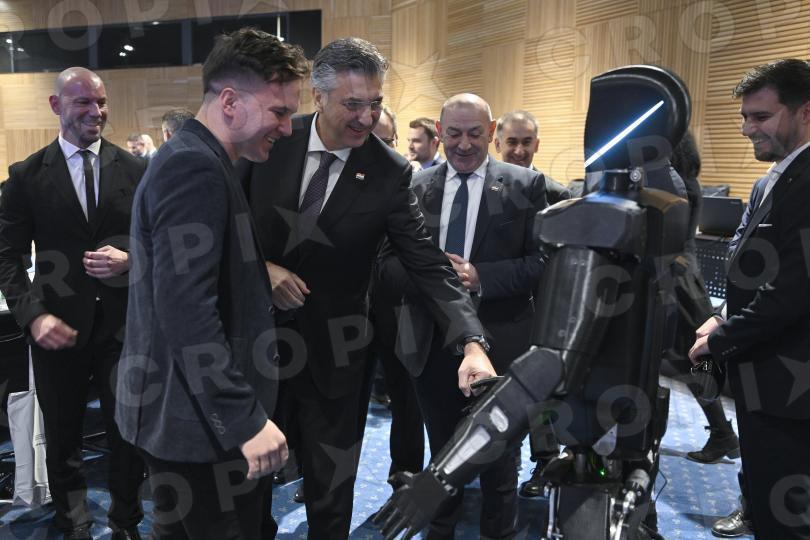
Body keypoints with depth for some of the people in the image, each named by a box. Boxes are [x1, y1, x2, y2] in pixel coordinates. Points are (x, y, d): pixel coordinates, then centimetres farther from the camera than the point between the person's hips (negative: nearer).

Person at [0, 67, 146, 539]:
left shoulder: (135, 170, 2)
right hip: (59, 327, 0)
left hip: (124, 323, 0)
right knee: (62, 441, 14)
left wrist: (130, 260, -15)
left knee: (130, 435, 7)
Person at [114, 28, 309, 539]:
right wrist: (245, 419, -25)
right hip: (200, 420, -10)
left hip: (200, 412, 10)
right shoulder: (195, 169, -20)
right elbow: (185, 309, -28)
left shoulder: (194, 162, 12)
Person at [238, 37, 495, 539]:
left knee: (331, 487, 14)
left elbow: (429, 263, -15)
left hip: (331, 350, -1)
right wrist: (260, 267, -16)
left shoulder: (391, 173, -13)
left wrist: (473, 343, -27)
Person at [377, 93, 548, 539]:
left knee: (498, 460, 17)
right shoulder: (415, 188, 3)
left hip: (497, 344, -2)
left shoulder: (525, 185, -4)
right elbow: (388, 265, 0)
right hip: (431, 344, 3)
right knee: (442, 454, 22)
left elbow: (543, 263, -11)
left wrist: (479, 277, -23)